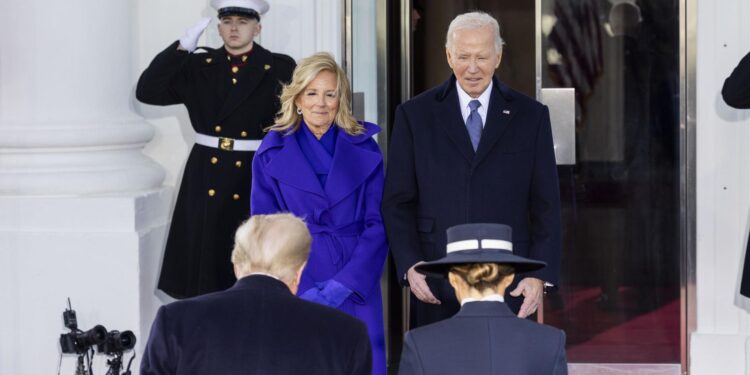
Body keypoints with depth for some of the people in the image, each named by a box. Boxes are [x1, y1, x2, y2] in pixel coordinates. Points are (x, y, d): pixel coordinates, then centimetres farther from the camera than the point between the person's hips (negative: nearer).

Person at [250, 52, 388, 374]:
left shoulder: (364, 150, 5)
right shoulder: (272, 153, 4)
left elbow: (378, 224, 1)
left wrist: (345, 284, -11)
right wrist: (292, 292, -10)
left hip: (355, 289, 1)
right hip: (295, 292, 0)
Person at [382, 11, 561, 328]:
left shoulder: (530, 116, 7)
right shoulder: (414, 115, 6)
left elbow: (546, 206, 5)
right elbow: (398, 203, 5)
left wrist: (540, 275, -5)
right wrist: (409, 265, -8)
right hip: (435, 284, 0)